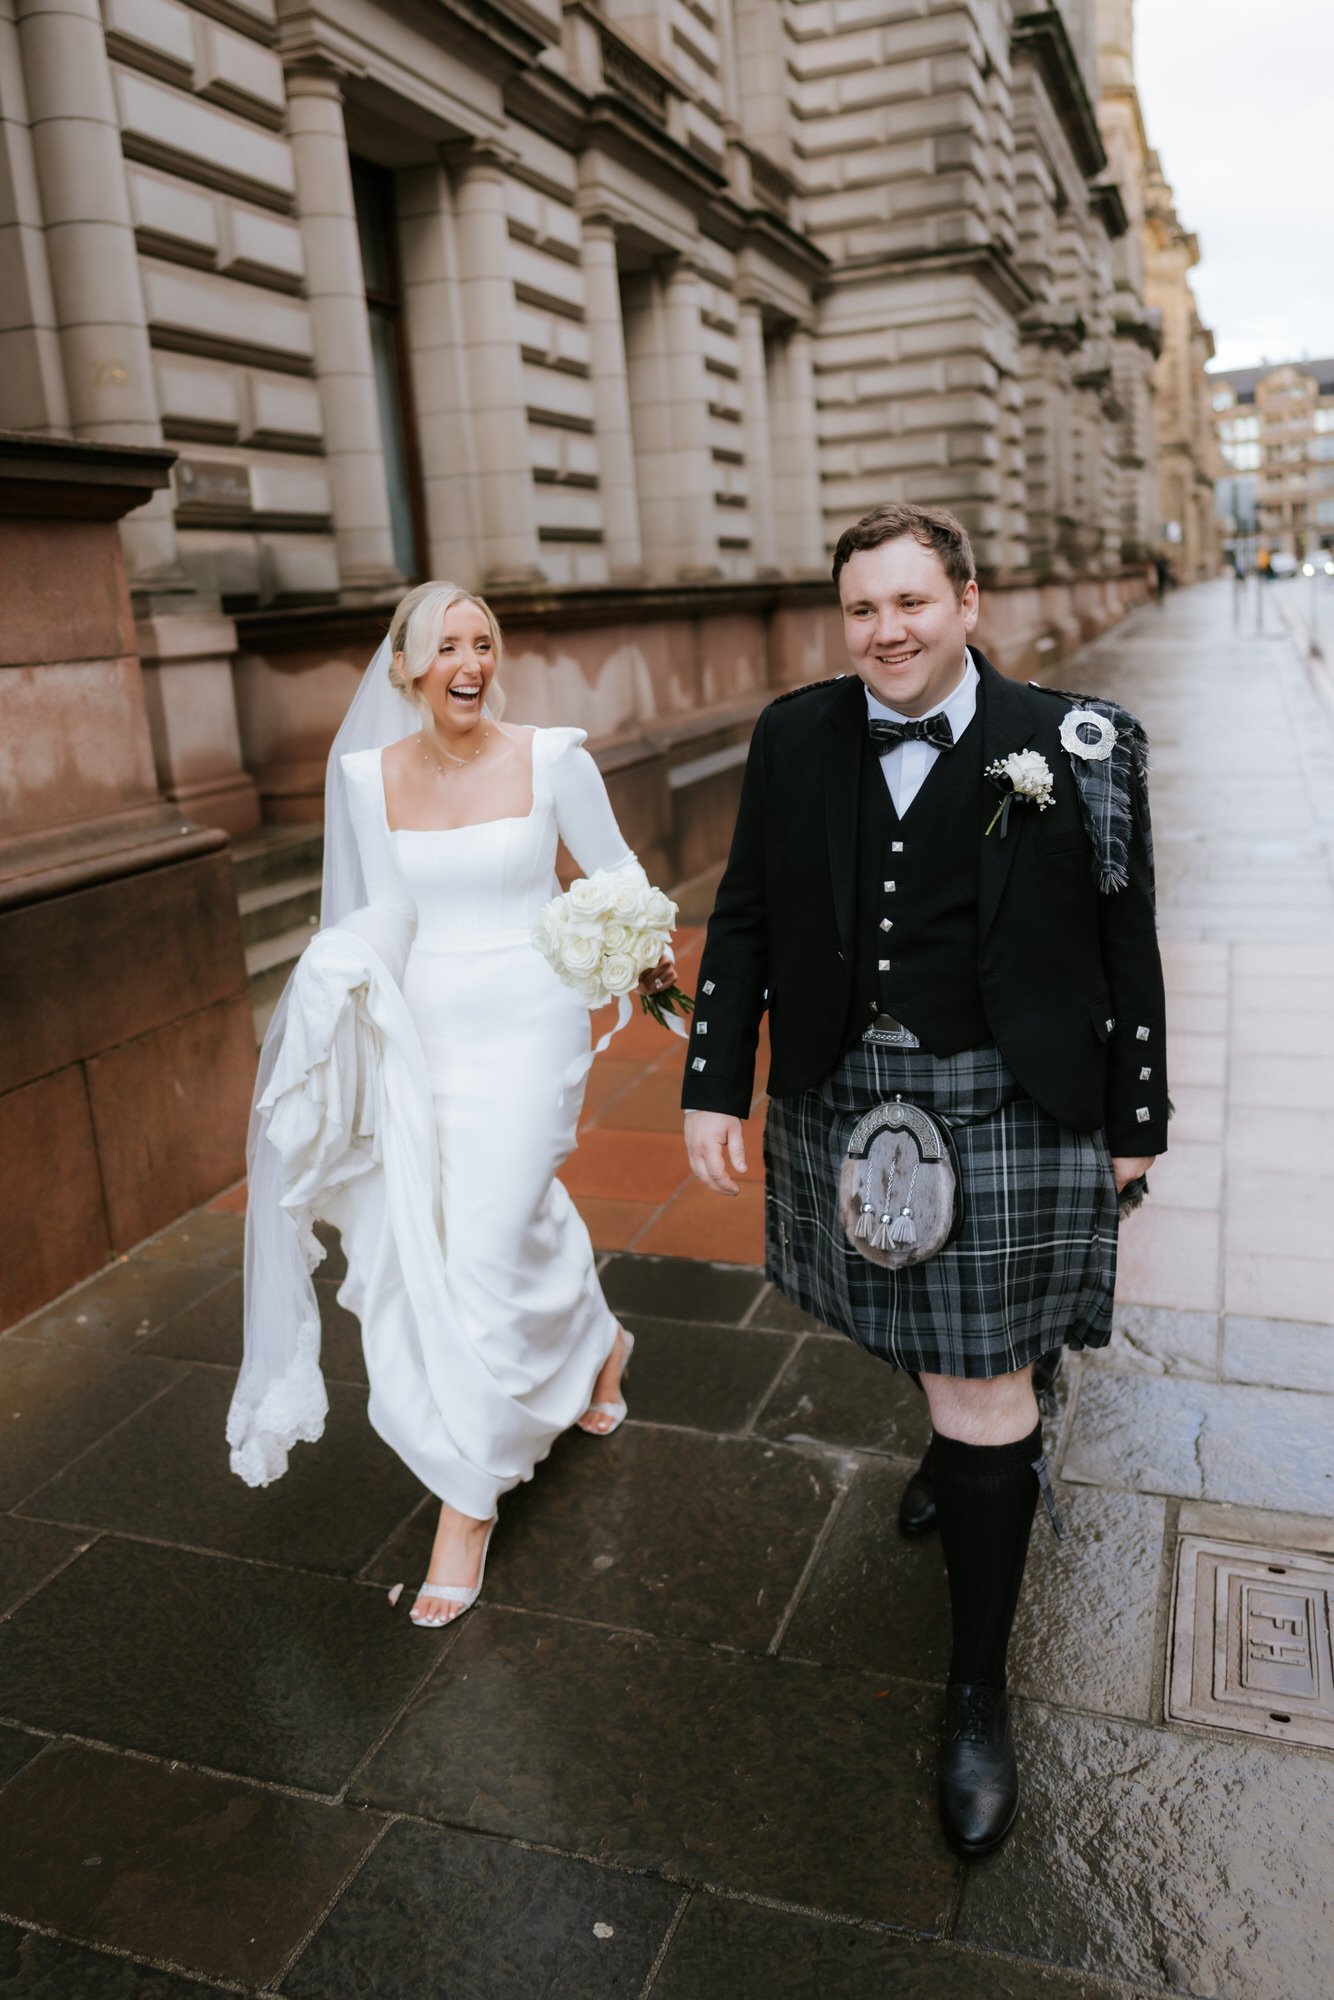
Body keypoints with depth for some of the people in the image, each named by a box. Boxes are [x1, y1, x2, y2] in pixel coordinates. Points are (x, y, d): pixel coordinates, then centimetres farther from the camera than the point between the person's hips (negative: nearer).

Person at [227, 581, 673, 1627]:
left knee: (485, 1256, -6)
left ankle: (467, 1504, 11)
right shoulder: (370, 775, 2)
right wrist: (338, 975, -10)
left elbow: (614, 871, 1)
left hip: (527, 1023, -4)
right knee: (521, 1220, 14)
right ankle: (596, 1343, 48)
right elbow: (387, 912, 8)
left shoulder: (551, 758, -6)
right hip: (424, 1030, 4)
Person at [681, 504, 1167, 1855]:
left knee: (980, 1382, 2)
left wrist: (1136, 1117, 2)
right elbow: (744, 922, 4)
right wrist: (715, 1087, 2)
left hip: (1004, 1110, -3)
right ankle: (967, 1444, 58)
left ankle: (978, 1693, 20)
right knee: (919, 1338, 21)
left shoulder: (1072, 747, -9)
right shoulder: (794, 738, -1)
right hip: (844, 1102, 3)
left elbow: (1125, 945, -2)